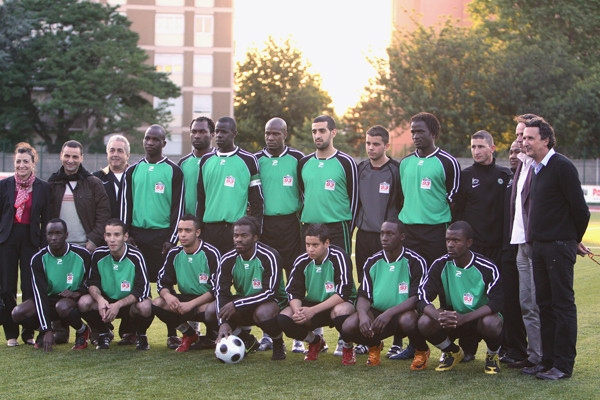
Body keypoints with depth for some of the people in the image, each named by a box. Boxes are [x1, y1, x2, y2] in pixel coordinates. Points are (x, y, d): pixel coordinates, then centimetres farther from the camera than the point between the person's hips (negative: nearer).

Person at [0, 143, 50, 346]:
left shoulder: (43, 187, 4)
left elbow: (46, 219, 5)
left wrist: (44, 244, -2)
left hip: (31, 239, -1)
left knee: (30, 288, -3)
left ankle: (29, 333, 9)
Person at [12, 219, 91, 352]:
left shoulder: (82, 254, -11)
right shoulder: (39, 259, -10)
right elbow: (40, 294, -18)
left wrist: (77, 293, -20)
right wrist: (47, 330, -27)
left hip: (75, 300, -3)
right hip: (50, 299, 3)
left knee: (62, 306, -39)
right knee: (18, 313, -23)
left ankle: (83, 331, -6)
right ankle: (43, 331, 9)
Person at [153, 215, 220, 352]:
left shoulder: (210, 253, -13)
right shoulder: (174, 253, 3)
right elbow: (162, 282, 4)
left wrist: (191, 304, -28)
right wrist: (167, 295, -22)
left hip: (207, 301, -5)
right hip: (185, 299, 5)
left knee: (212, 309, -40)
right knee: (157, 303, -19)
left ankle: (212, 336, -2)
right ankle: (189, 335, 2)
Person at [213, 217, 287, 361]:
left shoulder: (269, 256, -20)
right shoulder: (228, 259, -6)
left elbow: (270, 292, -25)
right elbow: (221, 292, -11)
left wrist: (236, 304, -30)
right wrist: (223, 322, -29)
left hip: (273, 301, -5)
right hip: (243, 307, 5)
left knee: (262, 313, -40)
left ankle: (279, 344, -6)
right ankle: (248, 341, 6)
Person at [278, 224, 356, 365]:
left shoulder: (339, 257, -19)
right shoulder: (302, 261, -5)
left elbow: (343, 294, -25)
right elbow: (293, 292, -3)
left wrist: (313, 310, -31)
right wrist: (297, 311, -27)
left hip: (338, 303, -5)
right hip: (312, 303, 5)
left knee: (341, 311, -41)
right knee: (284, 317, -21)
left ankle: (348, 348, -8)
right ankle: (315, 342, 10)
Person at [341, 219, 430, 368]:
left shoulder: (415, 261, -8)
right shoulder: (372, 262, 4)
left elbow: (417, 298, -16)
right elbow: (364, 296, 1)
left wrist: (390, 313, -31)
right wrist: (363, 315, -23)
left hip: (404, 312, -3)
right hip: (377, 313, 3)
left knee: (407, 320, -40)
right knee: (348, 326, -24)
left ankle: (422, 352, -3)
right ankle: (374, 345, 13)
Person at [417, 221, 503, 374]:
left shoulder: (487, 268, -16)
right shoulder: (441, 265, -8)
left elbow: (496, 303, -24)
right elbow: (422, 298, -13)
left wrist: (463, 318, -39)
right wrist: (438, 316, -37)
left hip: (478, 318, -3)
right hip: (450, 319, 3)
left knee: (491, 323, -38)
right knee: (424, 323, -27)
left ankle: (493, 355, 0)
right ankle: (452, 352, 6)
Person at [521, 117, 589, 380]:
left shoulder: (562, 166, -12)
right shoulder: (535, 168, 14)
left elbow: (579, 208, -12)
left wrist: (574, 239, 2)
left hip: (559, 246, -8)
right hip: (539, 245, 9)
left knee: (563, 304, -4)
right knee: (545, 304, 11)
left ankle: (564, 365, -1)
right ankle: (548, 360, 18)